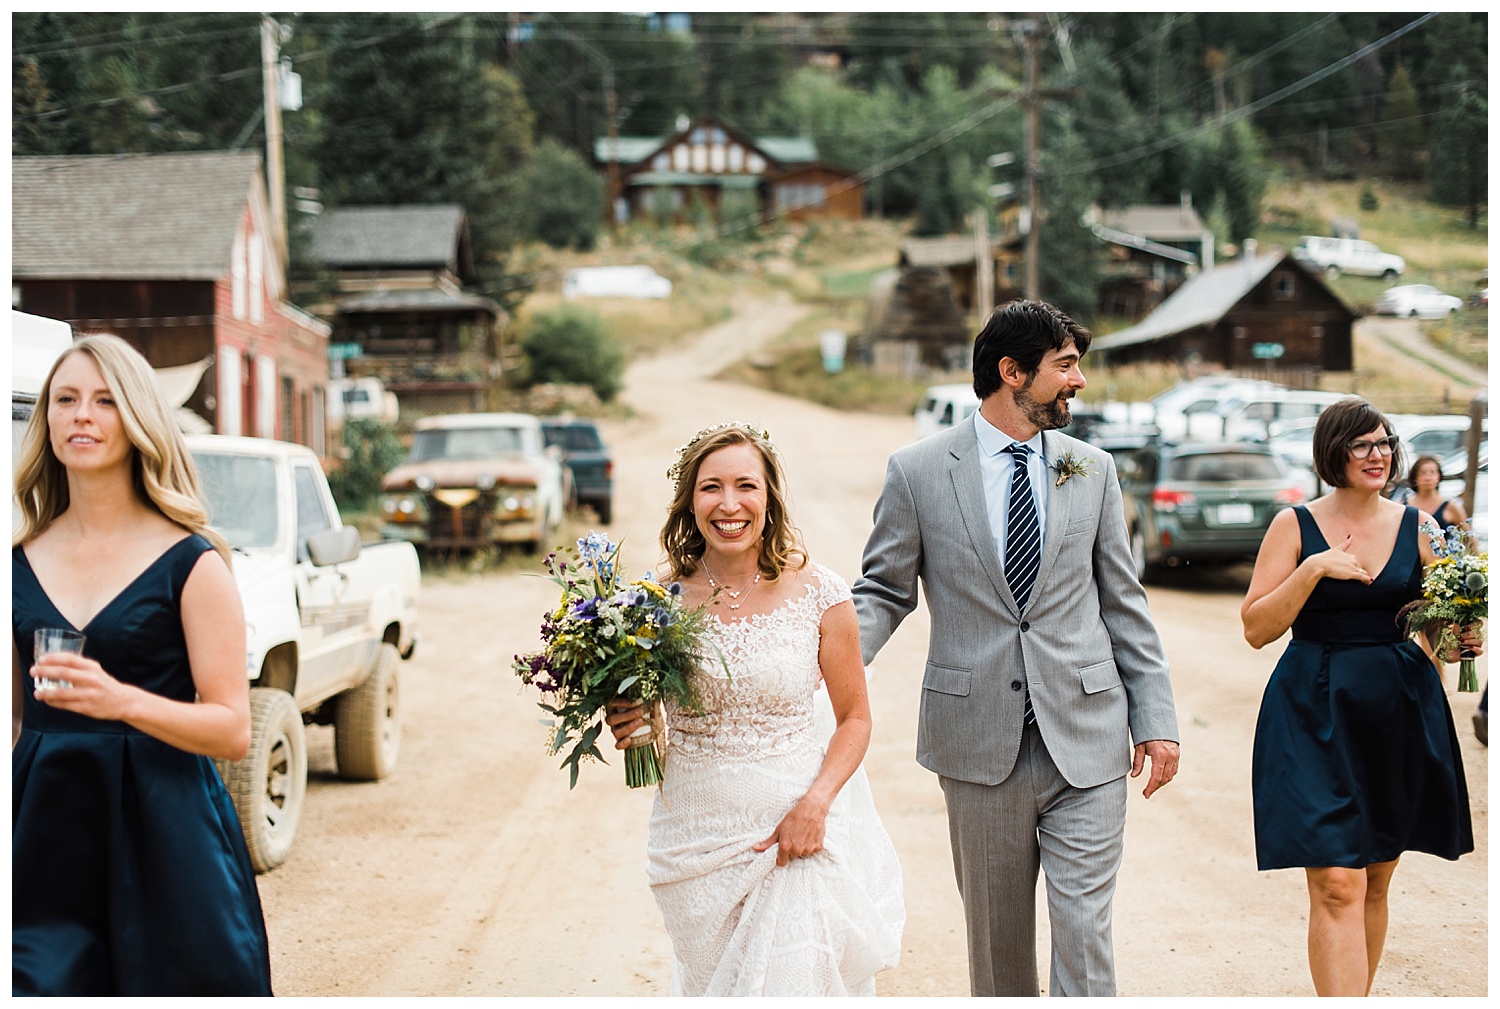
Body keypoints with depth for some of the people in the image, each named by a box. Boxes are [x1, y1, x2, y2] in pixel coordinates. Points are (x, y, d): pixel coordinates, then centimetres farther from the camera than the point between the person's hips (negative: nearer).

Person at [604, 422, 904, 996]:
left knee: (793, 985, -6)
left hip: (796, 834, -2)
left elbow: (854, 718, 0)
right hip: (696, 835, 2)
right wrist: (629, 728, -12)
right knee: (709, 983, 15)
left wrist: (815, 804, -14)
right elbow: (641, 712, 11)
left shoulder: (817, 594, -8)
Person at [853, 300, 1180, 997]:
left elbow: (1123, 602, 10)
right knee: (997, 937, 11)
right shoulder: (917, 472, -1)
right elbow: (883, 592, 4)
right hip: (979, 744, -1)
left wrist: (1155, 719, 6)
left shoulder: (1092, 470, 7)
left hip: (1085, 741, 1)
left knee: (1084, 931, -4)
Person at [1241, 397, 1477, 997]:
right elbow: (1256, 629, -7)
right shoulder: (1295, 526, -2)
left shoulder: (1416, 526, 7)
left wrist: (1457, 644, -6)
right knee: (1336, 886, -12)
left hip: (1399, 714, 4)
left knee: (1375, 881, 12)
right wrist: (1314, 568, -17)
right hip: (1316, 715, -4)